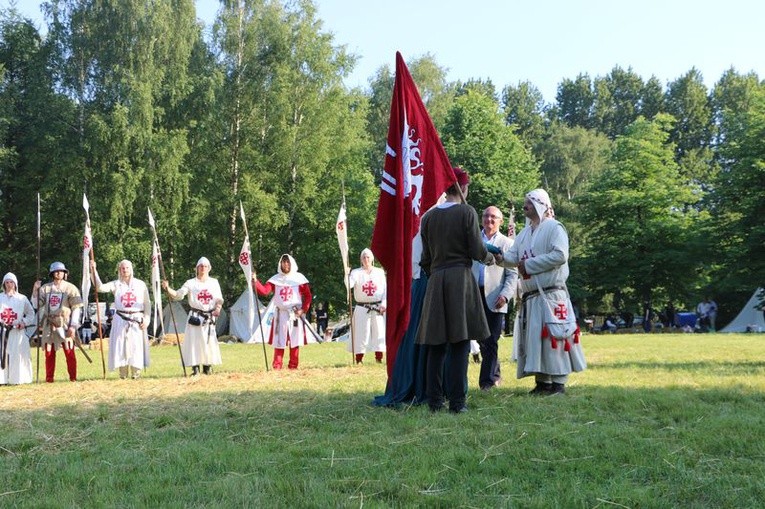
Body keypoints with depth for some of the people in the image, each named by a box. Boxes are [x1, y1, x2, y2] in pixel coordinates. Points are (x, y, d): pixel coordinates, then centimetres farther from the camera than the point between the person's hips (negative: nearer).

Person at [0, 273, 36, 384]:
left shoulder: (22, 298, 8)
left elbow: (31, 314, 13)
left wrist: (24, 322, -2)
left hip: (17, 331, 0)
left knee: (18, 354, -2)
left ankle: (17, 378, 4)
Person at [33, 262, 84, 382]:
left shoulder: (70, 288, 2)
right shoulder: (45, 288, 11)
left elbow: (76, 308, -2)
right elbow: (37, 304, 7)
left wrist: (73, 326, -10)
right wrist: (36, 290, -7)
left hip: (65, 325, -3)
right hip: (49, 325, 3)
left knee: (69, 352, -5)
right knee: (49, 352, 5)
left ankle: (73, 377, -1)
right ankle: (49, 377, 11)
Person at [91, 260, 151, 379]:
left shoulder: (140, 284, 7)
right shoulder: (116, 284, 6)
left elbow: (147, 303, 8)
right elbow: (100, 287, -9)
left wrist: (146, 319, -1)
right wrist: (94, 271, -17)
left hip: (137, 320, -1)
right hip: (120, 320, 1)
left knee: (137, 346, -3)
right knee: (121, 347, -1)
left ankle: (136, 374, 6)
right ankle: (123, 375, 8)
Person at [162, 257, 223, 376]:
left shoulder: (214, 282, 9)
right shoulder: (191, 283, 2)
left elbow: (219, 299, 9)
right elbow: (178, 295, -7)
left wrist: (218, 308, -11)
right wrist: (168, 288, -24)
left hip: (209, 317, 2)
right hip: (195, 316, -2)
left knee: (209, 341, 3)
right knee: (194, 341, -6)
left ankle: (207, 367, 17)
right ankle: (195, 368, -1)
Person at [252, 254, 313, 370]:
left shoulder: (299, 278, 2)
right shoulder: (275, 279, 5)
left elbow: (308, 296, 3)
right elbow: (264, 291, -8)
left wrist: (303, 309, -9)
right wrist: (255, 282, -24)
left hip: (295, 314, -1)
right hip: (280, 314, 1)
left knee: (295, 341, 1)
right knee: (279, 341, 1)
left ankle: (293, 365, 9)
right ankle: (277, 365, 5)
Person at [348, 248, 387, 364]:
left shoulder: (380, 272, 8)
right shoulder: (356, 272, 4)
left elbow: (385, 289, 7)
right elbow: (349, 284, -13)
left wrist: (383, 304, -4)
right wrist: (347, 275, -32)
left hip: (377, 308, 1)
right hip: (362, 308, -1)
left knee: (379, 332, 2)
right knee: (360, 333, -4)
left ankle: (379, 358, 10)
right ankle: (358, 359, 1)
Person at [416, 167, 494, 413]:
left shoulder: (428, 216, 9)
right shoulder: (467, 212, -4)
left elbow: (425, 257, 12)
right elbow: (476, 249, -7)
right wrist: (488, 257, 14)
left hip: (436, 280, 4)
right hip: (461, 278, -4)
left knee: (436, 345, 7)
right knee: (460, 343, -1)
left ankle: (434, 401, 8)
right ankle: (457, 401, -2)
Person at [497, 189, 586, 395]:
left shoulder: (554, 228, -4)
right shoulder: (525, 232, 19)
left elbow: (560, 255, -17)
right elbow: (514, 255, 10)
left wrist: (529, 264, -14)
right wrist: (502, 257, -14)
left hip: (551, 293, -8)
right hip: (530, 296, 8)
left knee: (552, 336, -8)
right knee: (533, 338, 7)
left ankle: (558, 382, -3)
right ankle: (542, 382, 14)